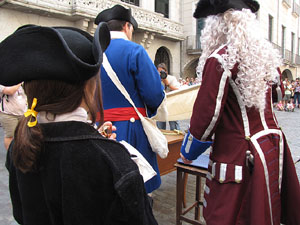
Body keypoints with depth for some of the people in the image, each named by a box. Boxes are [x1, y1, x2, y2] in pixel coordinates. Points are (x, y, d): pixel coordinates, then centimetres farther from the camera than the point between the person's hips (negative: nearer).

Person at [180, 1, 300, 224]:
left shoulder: (221, 59, -17)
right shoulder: (267, 53, 6)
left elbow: (207, 112, -16)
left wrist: (188, 153, -2)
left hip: (237, 155, -8)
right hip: (272, 146, 8)